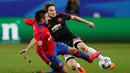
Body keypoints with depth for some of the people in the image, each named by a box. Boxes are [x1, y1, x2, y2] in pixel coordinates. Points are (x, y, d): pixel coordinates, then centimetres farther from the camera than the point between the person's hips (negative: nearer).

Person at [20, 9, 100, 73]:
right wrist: (48, 62, -28)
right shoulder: (40, 32, -39)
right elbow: (38, 50, -36)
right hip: (50, 54, -9)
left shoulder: (35, 22, -14)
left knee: (73, 50, 23)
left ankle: (88, 58, 51)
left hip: (54, 45, 10)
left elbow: (26, 20, 8)